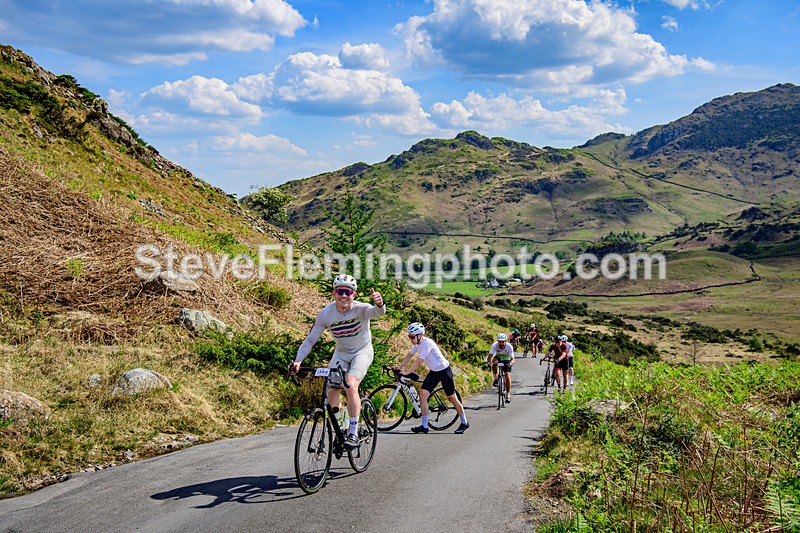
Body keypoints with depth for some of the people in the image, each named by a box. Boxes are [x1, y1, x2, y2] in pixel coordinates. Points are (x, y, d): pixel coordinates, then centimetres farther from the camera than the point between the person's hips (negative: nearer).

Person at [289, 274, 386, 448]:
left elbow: (378, 312, -46)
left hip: (362, 351, -3)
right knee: (332, 393, -11)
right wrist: (297, 361, -23)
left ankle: (353, 433, -17)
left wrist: (380, 304, -70)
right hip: (341, 352, 3)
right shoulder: (326, 313, -17)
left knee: (350, 385, -27)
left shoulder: (360, 309, -24)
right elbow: (310, 339, -12)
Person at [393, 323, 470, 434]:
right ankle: (424, 426, -2)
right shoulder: (417, 343, -2)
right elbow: (409, 355, 11)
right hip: (434, 371, 8)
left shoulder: (427, 343, -29)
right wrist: (399, 366, 1)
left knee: (452, 398, 4)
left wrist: (406, 372, -24)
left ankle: (464, 423, 21)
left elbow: (418, 362, -29)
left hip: (444, 371, -8)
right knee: (423, 394, -6)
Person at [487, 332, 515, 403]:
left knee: (507, 376, -16)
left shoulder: (509, 346, -30)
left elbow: (512, 358, -31)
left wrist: (511, 363, -53)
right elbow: (490, 355, -34)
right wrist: (489, 361, -55)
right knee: (493, 362, -35)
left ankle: (508, 394, -3)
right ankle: (496, 378, -15)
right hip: (498, 357, 1)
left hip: (506, 360, -1)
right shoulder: (495, 345, -28)